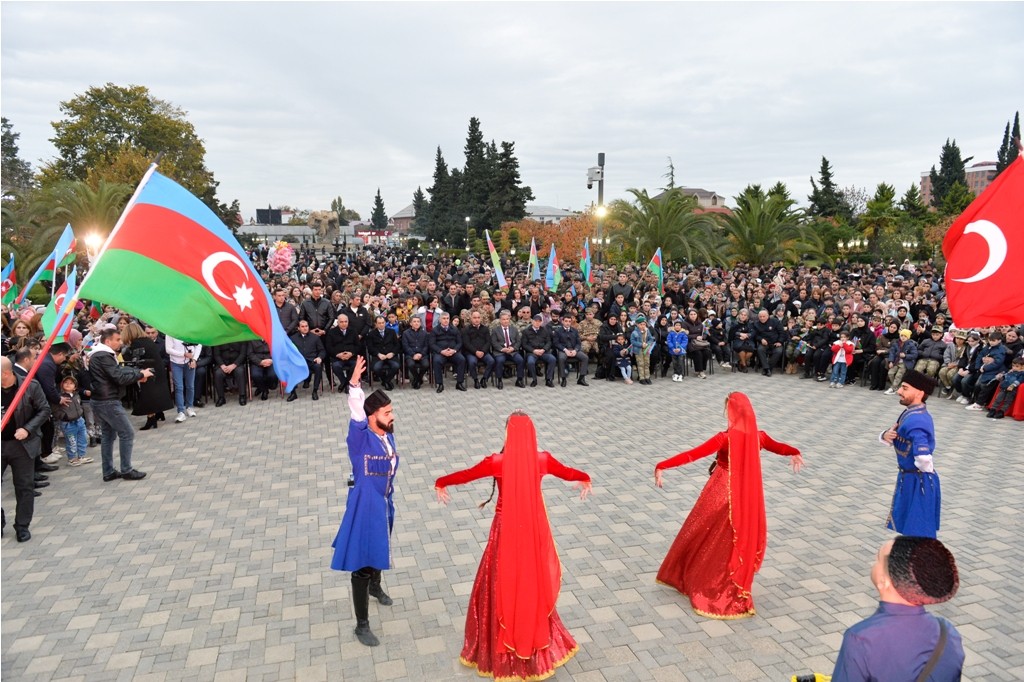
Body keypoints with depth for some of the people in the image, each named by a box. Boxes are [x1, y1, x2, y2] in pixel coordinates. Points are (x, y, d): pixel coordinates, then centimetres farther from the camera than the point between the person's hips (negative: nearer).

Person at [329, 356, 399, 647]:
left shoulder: (388, 435, -1)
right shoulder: (361, 438, -20)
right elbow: (356, 414, -40)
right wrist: (354, 385, -56)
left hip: (385, 503, 7)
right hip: (365, 506, -7)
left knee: (380, 549, 29)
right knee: (362, 563, -1)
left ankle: (375, 586, 58)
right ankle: (361, 625, 9)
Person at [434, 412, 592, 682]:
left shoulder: (498, 462, -17)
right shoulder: (543, 460, -8)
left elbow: (465, 474, -2)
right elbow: (569, 473, 11)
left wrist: (440, 483, 18)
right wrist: (586, 480, 34)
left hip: (506, 530, -3)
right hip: (533, 527, 3)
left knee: (503, 584, 13)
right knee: (533, 582, 19)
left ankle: (501, 652, 27)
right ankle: (537, 647, 34)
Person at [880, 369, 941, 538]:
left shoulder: (914, 421, -28)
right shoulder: (911, 413, 5)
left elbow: (923, 458, -40)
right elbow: (897, 439, 12)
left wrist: (926, 471, -17)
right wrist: (886, 436, -12)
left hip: (918, 482, -10)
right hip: (910, 479, 10)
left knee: (918, 535, 3)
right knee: (909, 528, 25)